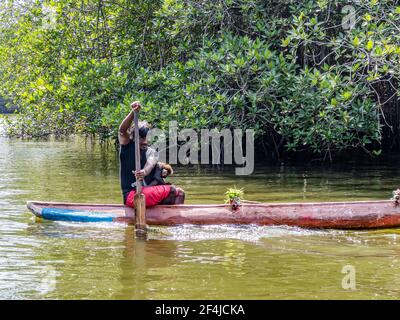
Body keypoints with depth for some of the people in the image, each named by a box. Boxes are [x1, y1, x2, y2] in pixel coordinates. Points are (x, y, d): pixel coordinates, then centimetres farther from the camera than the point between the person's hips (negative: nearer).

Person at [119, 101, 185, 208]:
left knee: (179, 193, -6)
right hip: (131, 195, -5)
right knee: (171, 190, -17)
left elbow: (151, 163, -11)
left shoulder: (151, 152, 13)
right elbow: (122, 130, -15)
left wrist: (145, 172, -35)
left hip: (149, 191, 5)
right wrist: (133, 112, -29)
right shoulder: (127, 147, 5)